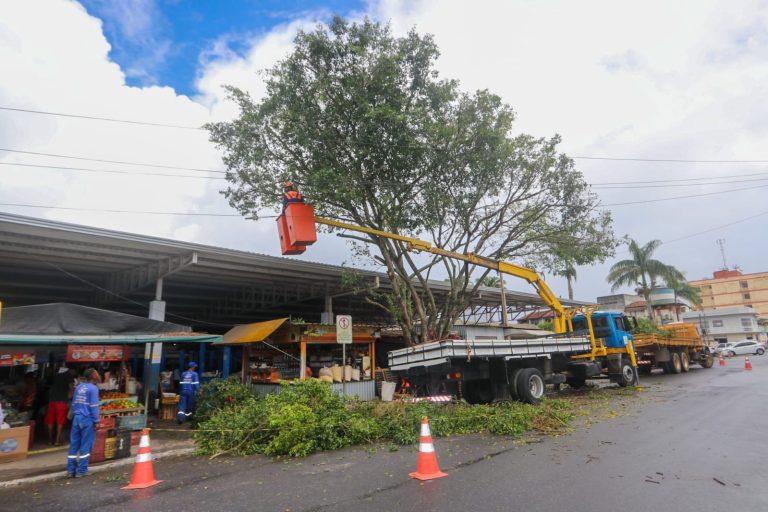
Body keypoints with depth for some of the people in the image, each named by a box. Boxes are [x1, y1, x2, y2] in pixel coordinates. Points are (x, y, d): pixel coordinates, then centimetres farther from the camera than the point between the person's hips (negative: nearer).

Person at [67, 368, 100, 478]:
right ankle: (81, 470, 7)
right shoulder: (93, 388, -11)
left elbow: (73, 404, 16)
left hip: (76, 418, 7)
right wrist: (96, 421, -6)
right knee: (86, 445, 2)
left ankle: (70, 470, 16)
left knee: (74, 444, 11)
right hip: (87, 419, -7)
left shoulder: (78, 387, 10)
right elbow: (94, 406, -12)